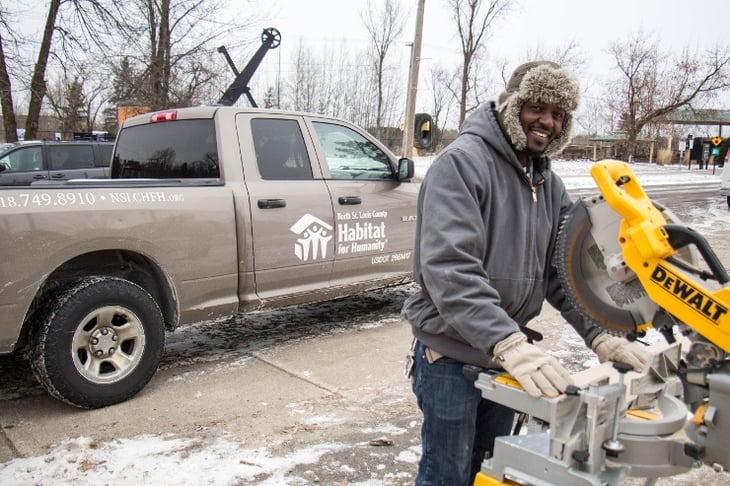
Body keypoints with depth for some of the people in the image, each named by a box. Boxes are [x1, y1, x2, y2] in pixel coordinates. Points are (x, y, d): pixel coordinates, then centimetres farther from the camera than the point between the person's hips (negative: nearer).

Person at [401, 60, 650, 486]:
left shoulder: (549, 184, 8)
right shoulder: (462, 162, -17)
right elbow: (448, 268, -29)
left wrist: (601, 335, -9)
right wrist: (510, 344, -36)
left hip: (506, 355, 7)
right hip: (452, 356, -7)